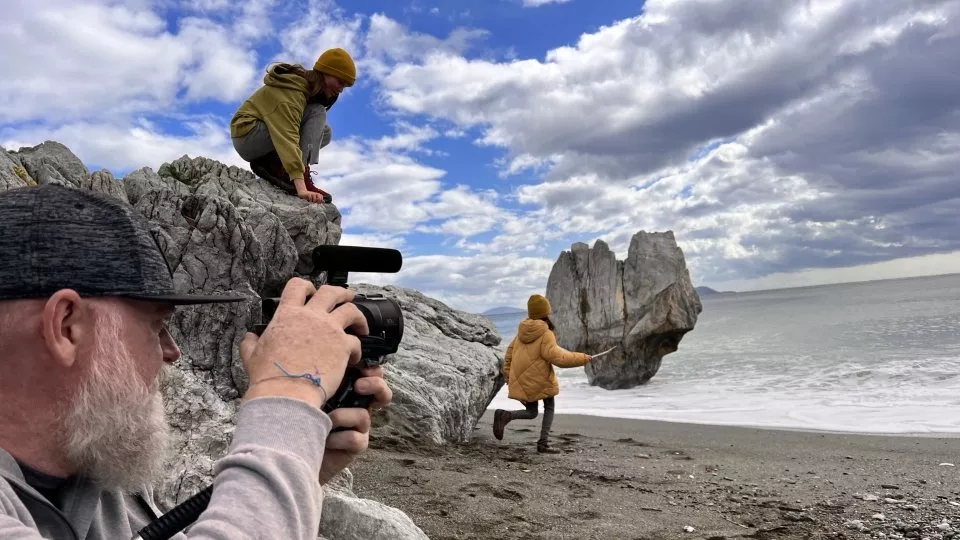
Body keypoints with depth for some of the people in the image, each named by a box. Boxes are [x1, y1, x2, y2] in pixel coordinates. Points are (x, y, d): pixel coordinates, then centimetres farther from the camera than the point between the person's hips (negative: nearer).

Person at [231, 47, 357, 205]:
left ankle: (271, 164, -7)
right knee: (317, 113, -20)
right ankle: (303, 180, -30)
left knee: (325, 132, -2)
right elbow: (288, 137, -37)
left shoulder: (307, 85, 7)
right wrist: (301, 187, -47)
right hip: (247, 135, -9)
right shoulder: (291, 91, -24)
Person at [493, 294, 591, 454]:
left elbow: (510, 351, 13)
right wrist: (581, 358, -10)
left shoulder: (523, 331, 6)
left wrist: (507, 373, 23)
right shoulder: (546, 334, -15)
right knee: (549, 408, 16)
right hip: (539, 380, -6)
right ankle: (543, 443, 9)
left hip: (522, 380, 6)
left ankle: (504, 415, -9)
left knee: (531, 413, 16)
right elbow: (557, 357, -20)